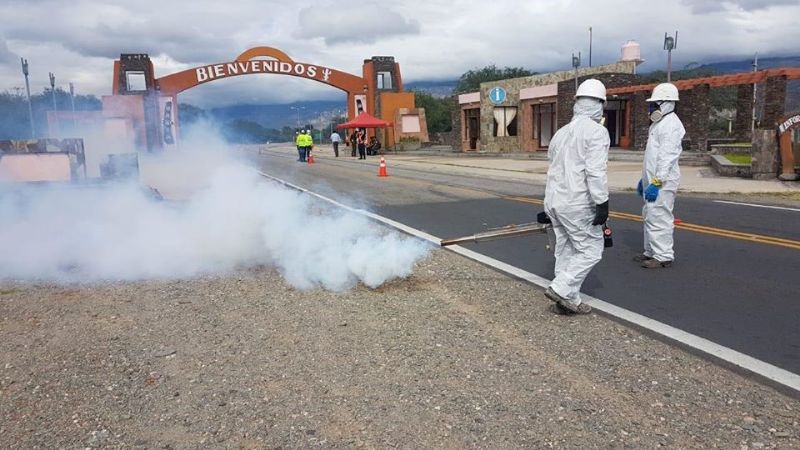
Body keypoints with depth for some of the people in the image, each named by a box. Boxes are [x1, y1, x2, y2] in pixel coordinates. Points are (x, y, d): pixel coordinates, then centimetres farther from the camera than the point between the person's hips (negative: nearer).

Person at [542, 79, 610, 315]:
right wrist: (602, 203, -16)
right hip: (577, 205, -8)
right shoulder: (596, 131, -10)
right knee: (591, 250, 2)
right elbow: (596, 172, -19)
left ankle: (568, 300, 18)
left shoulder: (561, 132, 16)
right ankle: (561, 289, -6)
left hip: (554, 201, 8)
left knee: (565, 250, 13)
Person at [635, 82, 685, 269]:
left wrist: (657, 182, -25)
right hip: (652, 180, 10)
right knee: (649, 216, 15)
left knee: (658, 218, -10)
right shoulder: (657, 123, 20)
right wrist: (644, 178, 23)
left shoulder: (671, 125, -13)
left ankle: (663, 256, -4)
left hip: (662, 182, -10)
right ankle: (651, 252, 24)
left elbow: (667, 157, -21)